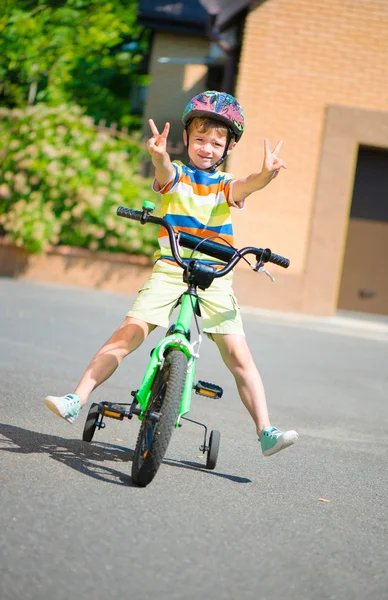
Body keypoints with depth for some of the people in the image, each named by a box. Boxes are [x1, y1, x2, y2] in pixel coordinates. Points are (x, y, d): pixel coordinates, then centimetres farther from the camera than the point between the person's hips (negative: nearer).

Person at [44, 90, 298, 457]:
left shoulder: (226, 185, 7)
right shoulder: (175, 176, 3)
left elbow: (245, 186, -17)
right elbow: (164, 173, -22)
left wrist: (265, 175, -41)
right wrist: (158, 154, -47)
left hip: (214, 280, 1)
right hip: (169, 271, -1)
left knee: (239, 356, -7)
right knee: (128, 332, -15)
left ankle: (265, 431, -4)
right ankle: (77, 400, -12)